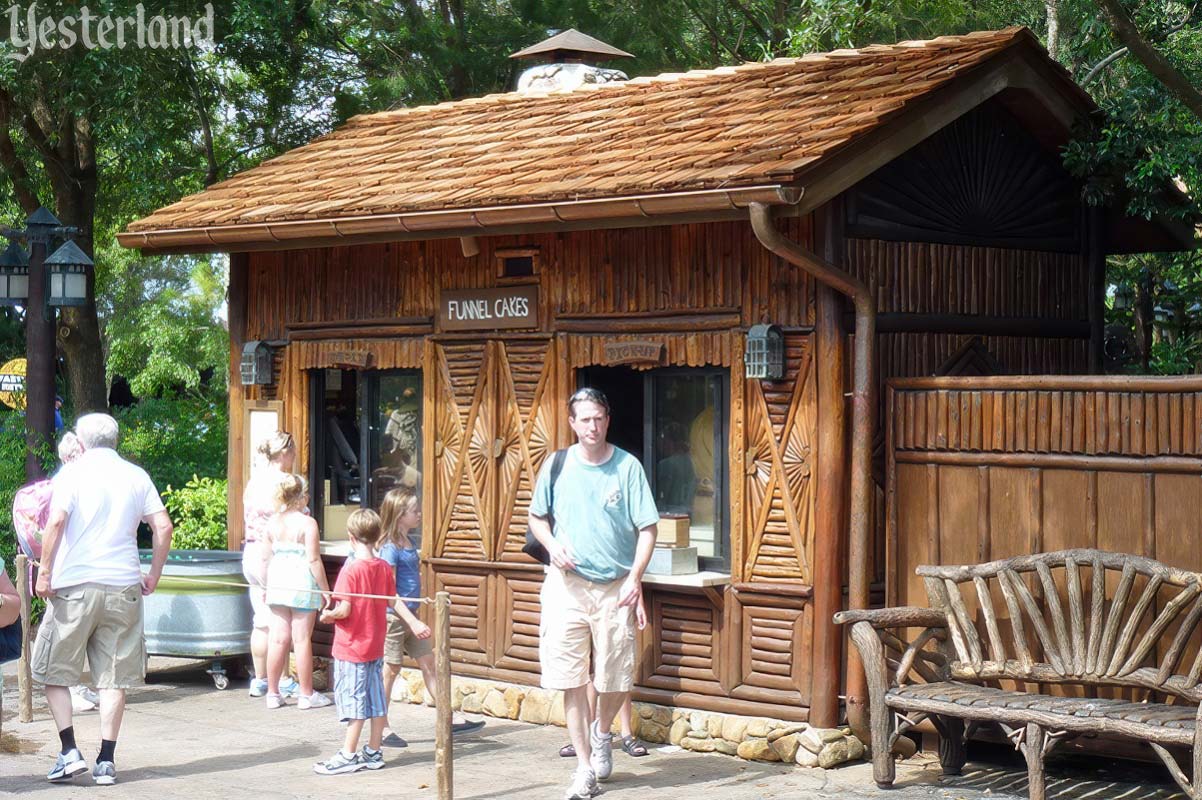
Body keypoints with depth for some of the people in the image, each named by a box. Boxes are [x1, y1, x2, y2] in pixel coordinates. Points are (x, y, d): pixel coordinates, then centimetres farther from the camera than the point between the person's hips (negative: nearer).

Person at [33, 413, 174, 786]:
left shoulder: (73, 472, -1)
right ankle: (106, 761, 5)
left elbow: (56, 521, -14)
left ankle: (69, 752, 1)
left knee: (54, 671, 10)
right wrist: (153, 575, 10)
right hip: (123, 587, 3)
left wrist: (44, 572, -9)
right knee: (113, 677, 6)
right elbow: (163, 526, 2)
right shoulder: (136, 476, 9)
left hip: (74, 585, -3)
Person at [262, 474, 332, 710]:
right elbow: (313, 560, -12)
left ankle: (273, 693, 14)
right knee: (302, 639, 1)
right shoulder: (307, 523, -10)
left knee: (278, 638, 9)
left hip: (278, 583, 5)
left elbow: (267, 558, 9)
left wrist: (266, 585, 20)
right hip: (302, 584, -5)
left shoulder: (273, 523, 6)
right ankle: (306, 695, 7)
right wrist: (325, 589, -5)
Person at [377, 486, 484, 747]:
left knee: (429, 664, 9)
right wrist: (413, 622, -24)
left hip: (409, 617, 9)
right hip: (393, 617, -9)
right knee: (390, 670, 0)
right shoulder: (390, 548, -17)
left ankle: (449, 719, 13)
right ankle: (383, 728, 10)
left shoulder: (409, 543, 9)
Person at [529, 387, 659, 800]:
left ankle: (602, 734, 37)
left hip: (615, 587, -1)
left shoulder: (628, 467, -3)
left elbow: (647, 528, -2)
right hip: (567, 585, 1)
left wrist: (635, 576, -14)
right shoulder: (557, 466, 3)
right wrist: (552, 544, -5)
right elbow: (537, 517, 15)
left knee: (617, 680, 5)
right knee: (572, 681, -1)